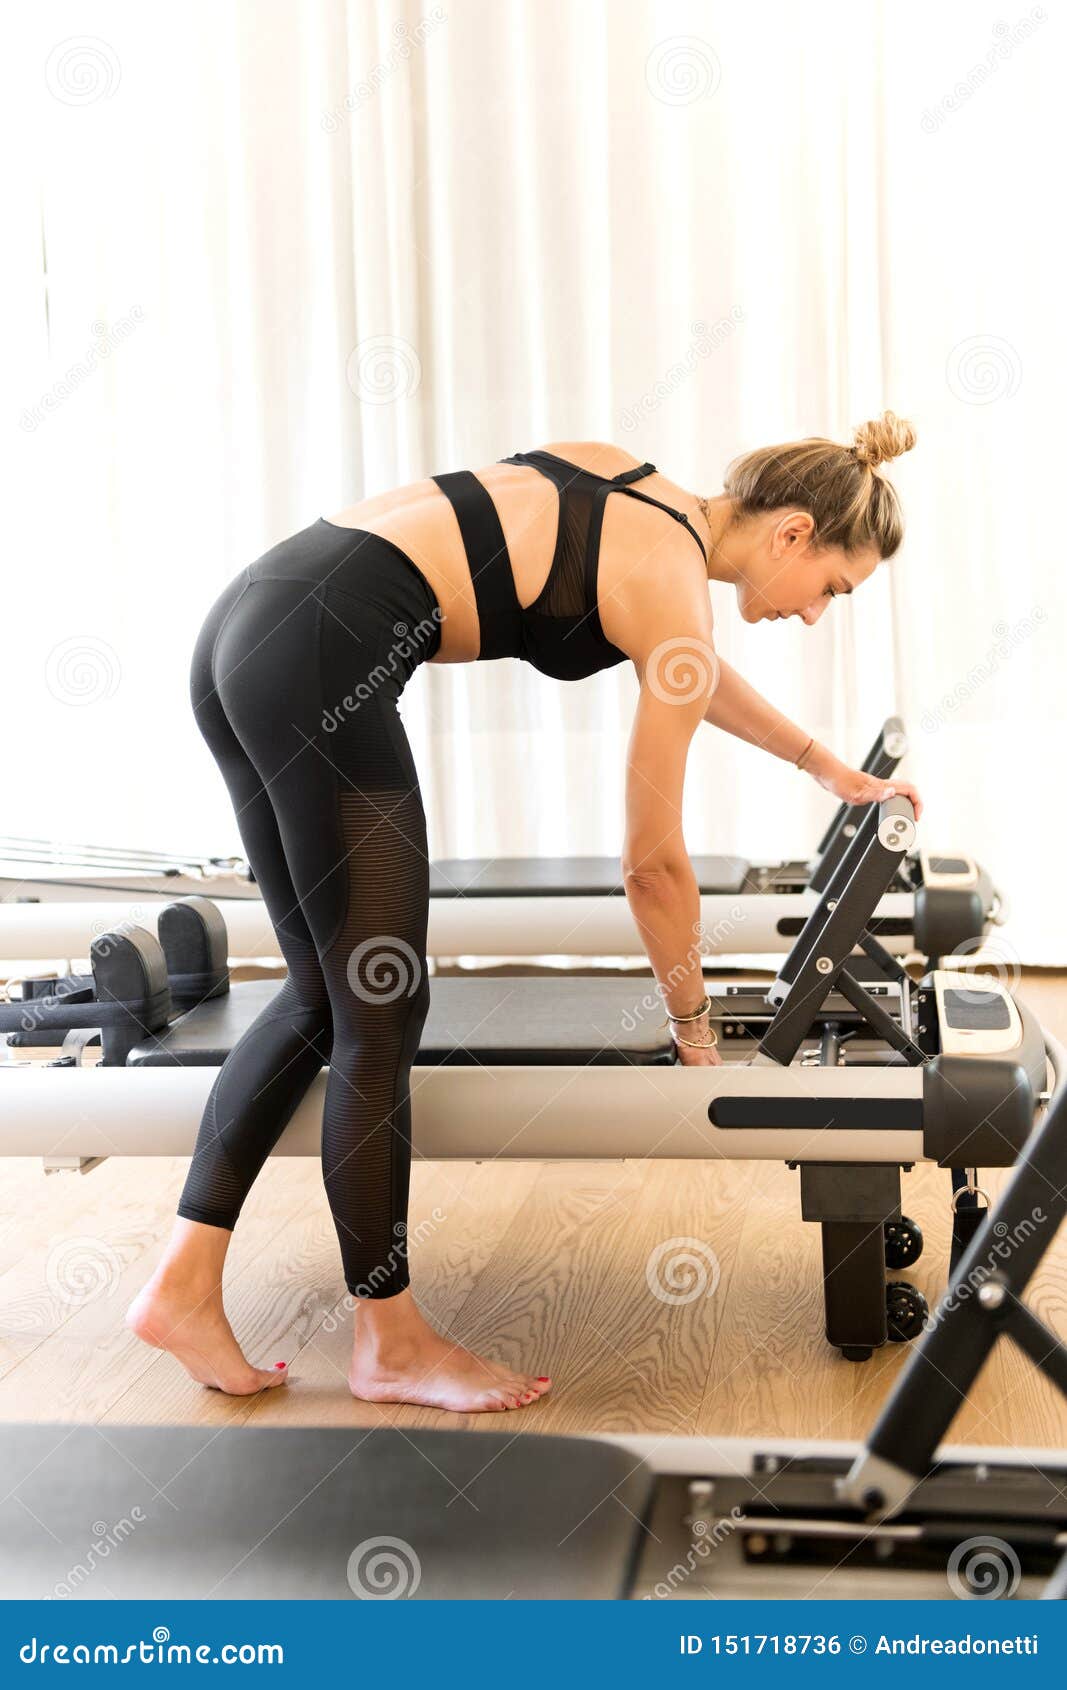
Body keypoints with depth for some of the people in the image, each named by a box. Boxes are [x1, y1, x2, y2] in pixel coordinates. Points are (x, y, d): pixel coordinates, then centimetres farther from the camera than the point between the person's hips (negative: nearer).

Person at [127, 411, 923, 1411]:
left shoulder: (630, 489, 20)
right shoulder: (672, 585, -3)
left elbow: (692, 669, 38)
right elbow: (653, 861, 2)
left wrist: (831, 771, 45)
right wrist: (696, 1034, 15)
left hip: (247, 623, 9)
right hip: (321, 661, -9)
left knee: (324, 997, 15)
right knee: (381, 1016, 2)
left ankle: (183, 1286, 19)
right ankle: (389, 1344, 17)